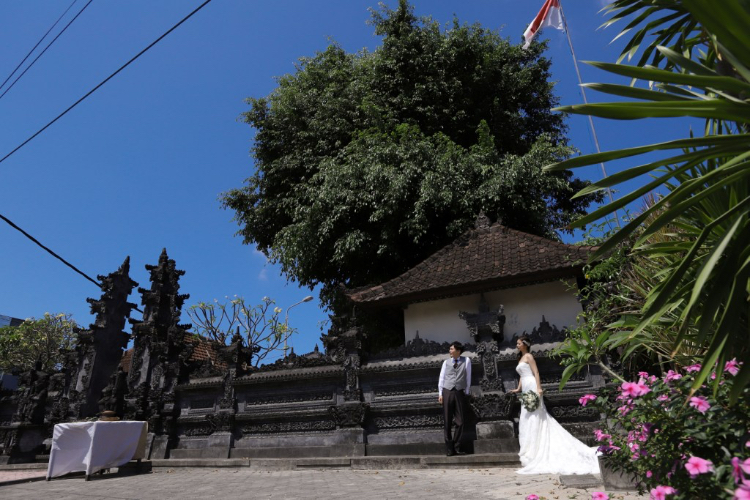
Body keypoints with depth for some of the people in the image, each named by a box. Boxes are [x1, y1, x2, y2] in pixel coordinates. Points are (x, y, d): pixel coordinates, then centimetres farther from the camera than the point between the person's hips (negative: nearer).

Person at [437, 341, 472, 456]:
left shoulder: (466, 361, 3)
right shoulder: (446, 362, 6)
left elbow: (468, 377, 6)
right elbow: (441, 378, 8)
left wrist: (466, 392, 3)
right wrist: (440, 393, 3)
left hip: (460, 392, -1)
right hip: (447, 392, 1)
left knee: (460, 421, 1)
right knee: (447, 422, 3)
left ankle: (456, 447, 12)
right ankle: (449, 448, 10)